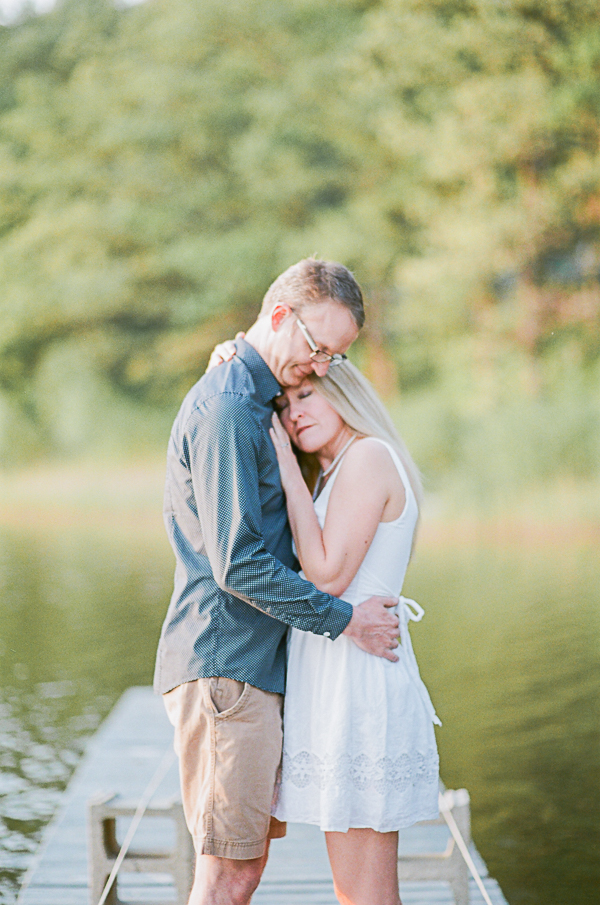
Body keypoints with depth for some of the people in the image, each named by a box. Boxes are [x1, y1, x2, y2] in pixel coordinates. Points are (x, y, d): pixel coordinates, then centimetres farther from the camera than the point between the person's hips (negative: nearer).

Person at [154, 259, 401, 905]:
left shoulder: (254, 403, 19)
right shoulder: (226, 409, -15)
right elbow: (239, 565, -20)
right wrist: (344, 620, -12)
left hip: (250, 664, 10)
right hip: (223, 663, -10)